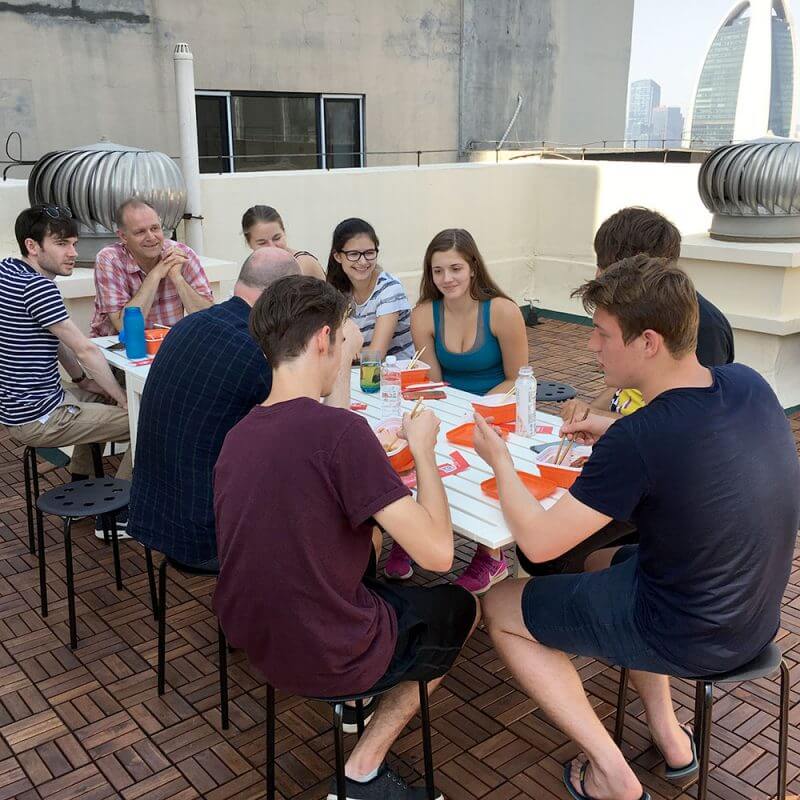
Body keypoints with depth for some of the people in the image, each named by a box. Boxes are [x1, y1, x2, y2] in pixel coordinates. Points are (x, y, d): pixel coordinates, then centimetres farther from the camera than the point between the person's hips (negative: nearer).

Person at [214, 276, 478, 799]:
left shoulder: (239, 434, -2)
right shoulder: (341, 429, -25)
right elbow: (437, 552, -24)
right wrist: (423, 448, -11)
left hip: (252, 638, 7)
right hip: (326, 659, -7)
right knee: (461, 607, 20)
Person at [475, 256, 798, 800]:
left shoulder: (636, 441, -31)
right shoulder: (749, 383, -8)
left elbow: (538, 542, -21)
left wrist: (499, 459, -6)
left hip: (689, 639, -7)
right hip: (756, 617, 8)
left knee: (501, 607, 9)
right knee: (603, 562, 32)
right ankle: (668, 734, 28)